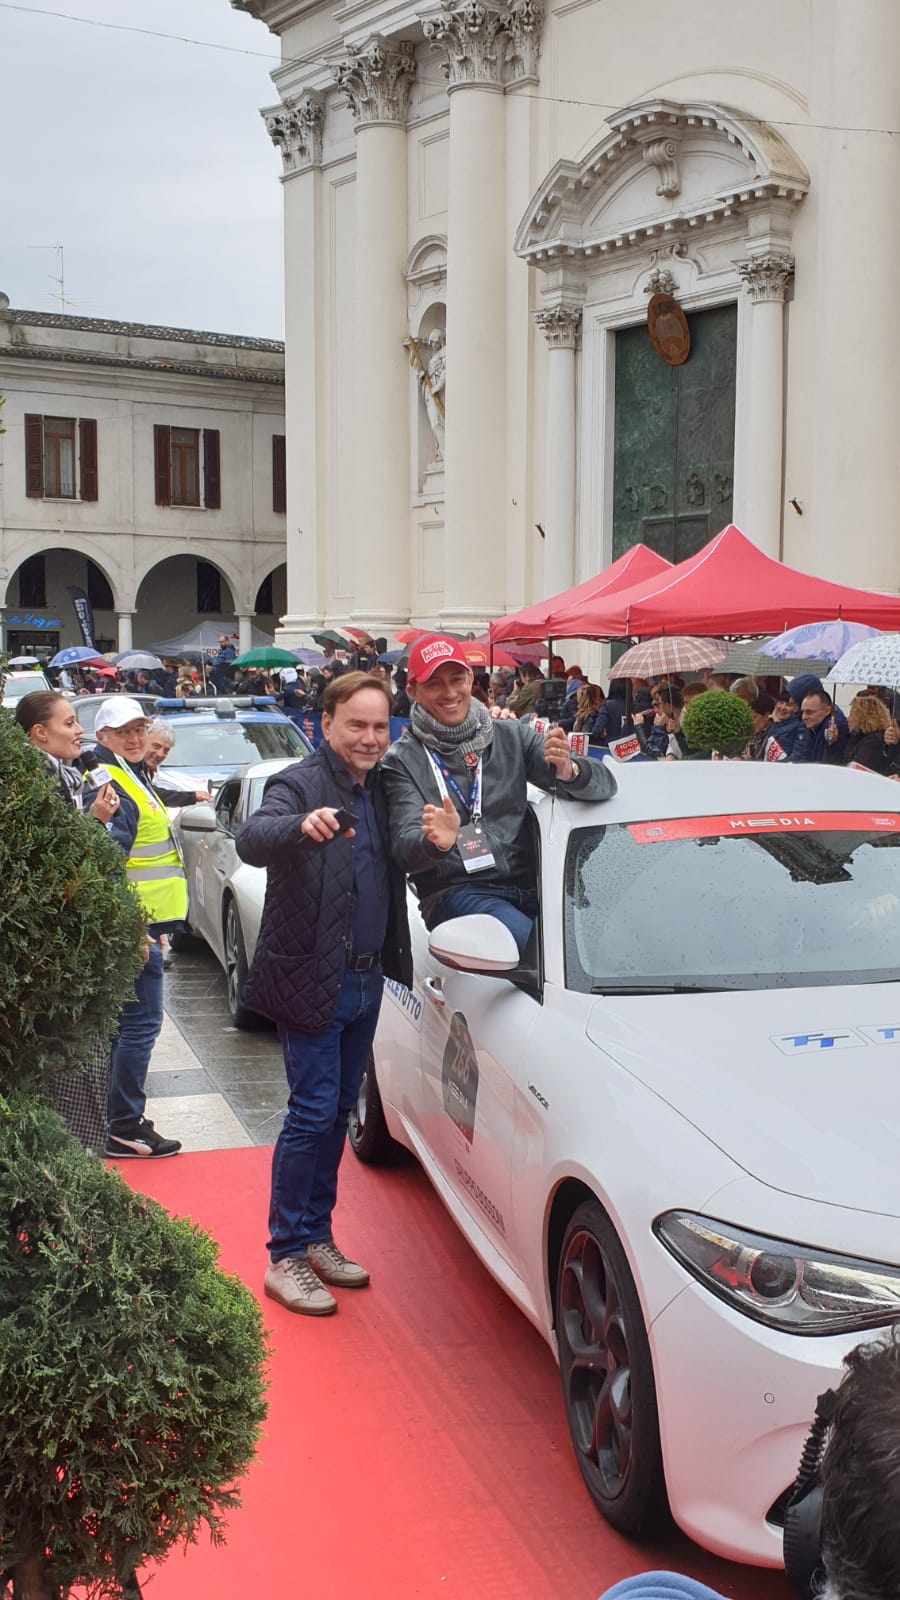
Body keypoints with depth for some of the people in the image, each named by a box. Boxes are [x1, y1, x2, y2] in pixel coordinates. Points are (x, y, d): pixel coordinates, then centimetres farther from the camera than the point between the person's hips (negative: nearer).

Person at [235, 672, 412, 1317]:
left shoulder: (381, 790, 9)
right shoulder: (300, 784, -13)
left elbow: (400, 866, 20)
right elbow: (251, 839, -33)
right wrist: (303, 826, -52)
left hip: (366, 979, 7)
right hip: (312, 980, -7)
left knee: (339, 1112, 14)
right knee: (313, 1114, -5)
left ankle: (317, 1239, 27)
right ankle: (285, 1257, 7)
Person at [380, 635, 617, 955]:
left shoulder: (511, 736, 12)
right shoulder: (403, 760, 4)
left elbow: (604, 784, 5)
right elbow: (405, 850, -7)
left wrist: (570, 771, -19)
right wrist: (437, 843, -32)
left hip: (527, 886, 4)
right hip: (454, 892, -4)